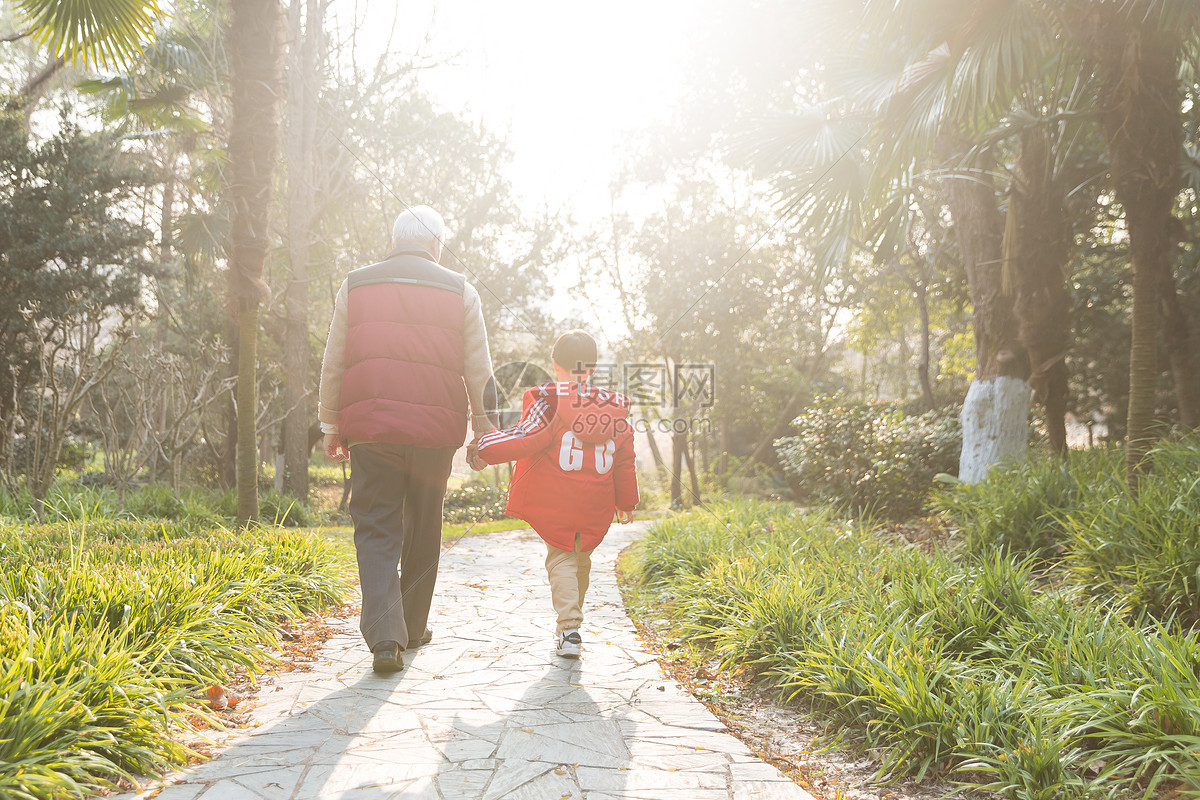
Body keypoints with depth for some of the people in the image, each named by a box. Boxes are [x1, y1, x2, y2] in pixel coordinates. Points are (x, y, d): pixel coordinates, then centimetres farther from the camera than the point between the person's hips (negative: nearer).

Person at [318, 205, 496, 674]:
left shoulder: (355, 286, 8)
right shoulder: (460, 292, 6)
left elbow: (332, 365, 8)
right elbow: (479, 371, 5)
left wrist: (330, 426, 15)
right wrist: (484, 428, 13)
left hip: (370, 427, 0)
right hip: (435, 429, 0)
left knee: (376, 531, 3)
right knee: (423, 530, 14)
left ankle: (385, 635, -11)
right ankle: (413, 627, 26)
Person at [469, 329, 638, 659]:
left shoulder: (548, 399, -7)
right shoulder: (615, 407, 7)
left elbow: (527, 438, -17)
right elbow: (624, 461, 11)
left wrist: (484, 449, -12)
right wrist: (626, 501, 20)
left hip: (554, 501, -4)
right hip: (595, 506, 4)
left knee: (561, 558, 5)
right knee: (581, 558, 20)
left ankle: (569, 629, -8)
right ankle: (571, 621, 32)